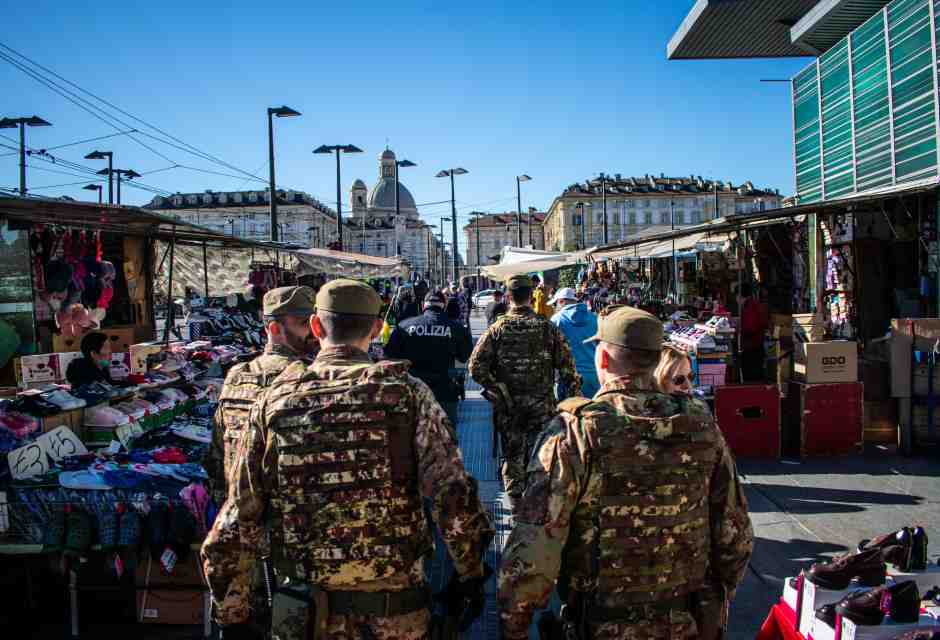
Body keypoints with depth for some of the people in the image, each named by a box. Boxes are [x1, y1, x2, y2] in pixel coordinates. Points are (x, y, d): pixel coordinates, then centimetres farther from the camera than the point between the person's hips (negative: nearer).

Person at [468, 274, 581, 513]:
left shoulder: (497, 329, -7)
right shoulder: (548, 328, -5)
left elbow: (476, 366, -12)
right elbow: (567, 366, -4)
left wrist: (493, 387, -3)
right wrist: (576, 393, 5)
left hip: (507, 404, 0)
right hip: (542, 403, 0)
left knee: (511, 450, 12)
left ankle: (514, 496, 19)